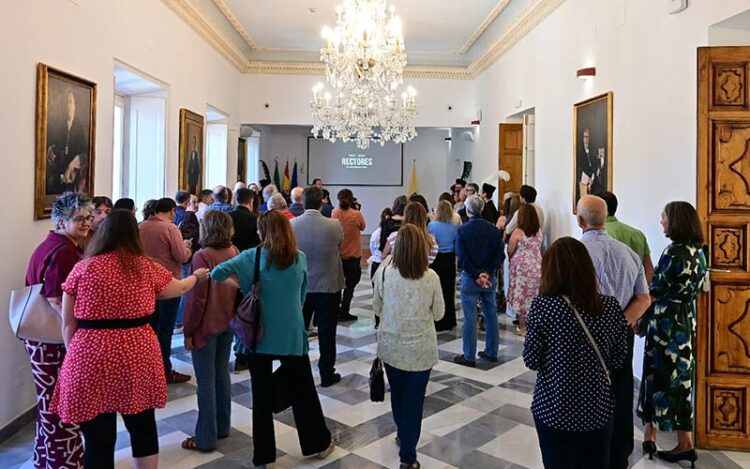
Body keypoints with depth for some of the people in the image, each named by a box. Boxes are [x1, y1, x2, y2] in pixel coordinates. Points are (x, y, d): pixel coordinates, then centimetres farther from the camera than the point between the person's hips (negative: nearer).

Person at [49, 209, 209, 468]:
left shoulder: (82, 268, -2)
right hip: (137, 356, 2)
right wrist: (197, 276, 40)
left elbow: (68, 325, 3)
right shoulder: (146, 267, 1)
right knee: (143, 428, 20)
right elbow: (179, 288, 21)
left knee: (98, 440, 8)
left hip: (91, 359, -1)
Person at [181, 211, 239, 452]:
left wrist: (188, 330, -9)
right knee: (222, 373, 18)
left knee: (206, 380, 2)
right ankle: (222, 427, 29)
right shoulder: (235, 253, 2)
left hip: (206, 326, -7)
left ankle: (206, 438, 11)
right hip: (228, 323, 7)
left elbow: (197, 298, -18)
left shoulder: (202, 256, -18)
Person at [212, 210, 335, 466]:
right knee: (303, 390, 15)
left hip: (260, 334, -1)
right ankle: (318, 443, 29)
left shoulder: (253, 256, -9)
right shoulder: (300, 258, -1)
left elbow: (218, 272, -20)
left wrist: (238, 284, -3)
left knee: (262, 395, 10)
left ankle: (263, 454, 20)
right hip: (292, 334, 2)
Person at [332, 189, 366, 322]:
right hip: (353, 256, -3)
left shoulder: (334, 213, -7)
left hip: (337, 255, 4)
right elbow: (363, 227, 1)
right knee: (350, 285, 6)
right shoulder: (356, 214, -15)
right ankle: (343, 312, 5)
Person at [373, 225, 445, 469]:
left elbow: (376, 309, 1)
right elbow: (438, 314, -1)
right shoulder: (431, 277, -14)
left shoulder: (383, 272, -11)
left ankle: (402, 434, 46)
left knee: (397, 393, 23)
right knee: (414, 399, 10)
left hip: (391, 346, 2)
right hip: (420, 348, -2)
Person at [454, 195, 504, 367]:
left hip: (470, 278, -4)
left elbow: (462, 257, -16)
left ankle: (469, 356, 6)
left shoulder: (463, 230, -9)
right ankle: (491, 352, 23)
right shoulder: (493, 229, 3)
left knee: (470, 318, 1)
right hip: (490, 278, 4)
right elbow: (500, 255, -3)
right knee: (491, 315, 14)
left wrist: (477, 275, -14)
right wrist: (487, 273, -8)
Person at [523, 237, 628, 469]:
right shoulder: (611, 307, -8)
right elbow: (618, 359, 2)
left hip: (555, 409, -2)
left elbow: (532, 360, -11)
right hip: (598, 408, 3)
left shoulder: (543, 306, -18)